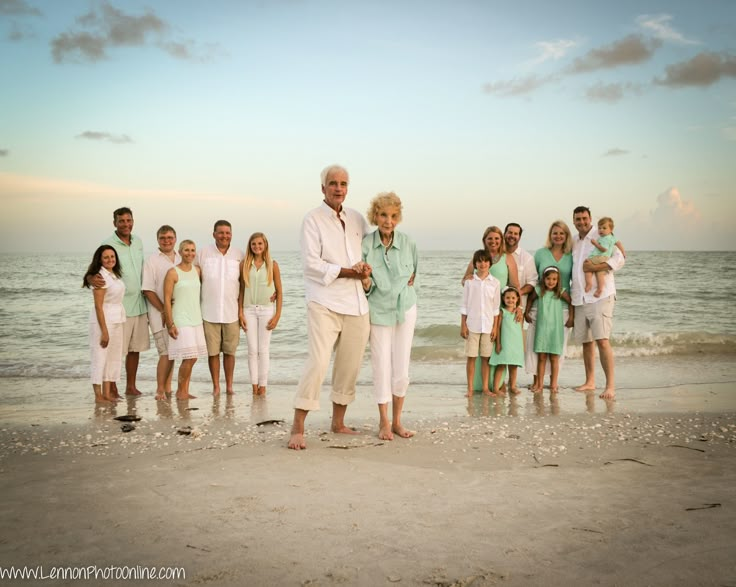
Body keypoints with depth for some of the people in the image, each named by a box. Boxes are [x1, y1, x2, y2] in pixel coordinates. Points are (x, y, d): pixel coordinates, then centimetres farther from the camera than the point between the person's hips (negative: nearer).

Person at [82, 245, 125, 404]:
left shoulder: (115, 274, 11)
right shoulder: (100, 277, -14)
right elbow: (98, 306, -16)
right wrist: (104, 331, -18)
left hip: (117, 320, 9)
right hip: (103, 319, -9)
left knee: (113, 356, 10)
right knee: (100, 356, -2)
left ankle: (107, 393, 17)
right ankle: (98, 395, 5)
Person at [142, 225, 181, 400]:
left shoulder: (181, 259, 12)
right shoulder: (152, 261, -4)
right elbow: (148, 290, -8)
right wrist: (164, 310, -13)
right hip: (160, 314, -5)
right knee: (166, 352, -10)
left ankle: (167, 389, 18)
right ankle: (160, 390, 0)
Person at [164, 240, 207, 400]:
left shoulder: (197, 270, 10)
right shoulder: (173, 273, -7)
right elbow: (167, 299, -9)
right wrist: (170, 324, -13)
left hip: (196, 320, 6)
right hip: (181, 321, -6)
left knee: (190, 358, 5)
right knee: (190, 357, -10)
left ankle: (185, 391, 13)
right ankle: (180, 391, 4)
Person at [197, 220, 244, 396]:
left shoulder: (239, 255, 5)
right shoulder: (203, 253, 3)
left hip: (232, 312, 1)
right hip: (209, 312, 0)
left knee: (230, 351, 5)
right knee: (212, 351, 2)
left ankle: (229, 386, 17)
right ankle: (216, 386, 13)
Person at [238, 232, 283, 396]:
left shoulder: (272, 265, 0)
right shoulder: (244, 264, 4)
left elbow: (279, 292, 1)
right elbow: (241, 290, 6)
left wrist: (277, 315, -4)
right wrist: (240, 313, 0)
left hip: (266, 310, -1)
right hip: (249, 310, 1)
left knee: (263, 350, 1)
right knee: (252, 350, 2)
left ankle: (263, 386, 8)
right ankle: (254, 386, 8)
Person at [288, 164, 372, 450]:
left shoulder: (357, 219, 13)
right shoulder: (313, 219, -3)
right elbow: (311, 264, -11)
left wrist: (367, 269, -1)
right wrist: (348, 271, -15)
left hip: (356, 303, 6)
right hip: (325, 303, -6)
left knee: (350, 365, 9)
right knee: (317, 362, -13)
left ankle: (338, 422, 24)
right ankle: (297, 428, -5)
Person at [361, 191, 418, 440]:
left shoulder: (407, 242, -5)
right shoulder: (365, 244, -11)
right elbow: (365, 285, -5)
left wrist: (411, 280, -2)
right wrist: (366, 283, -25)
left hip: (405, 310, 2)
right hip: (378, 311, -1)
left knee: (401, 370, 3)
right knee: (382, 368, 1)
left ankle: (397, 421, 18)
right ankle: (384, 422, 16)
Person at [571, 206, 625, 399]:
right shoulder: (573, 241, 17)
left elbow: (619, 259, -11)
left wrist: (596, 266, -21)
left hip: (600, 296, -6)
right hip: (579, 298, 7)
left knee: (602, 340, -15)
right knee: (586, 341, 13)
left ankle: (610, 386, -13)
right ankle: (590, 382, 25)